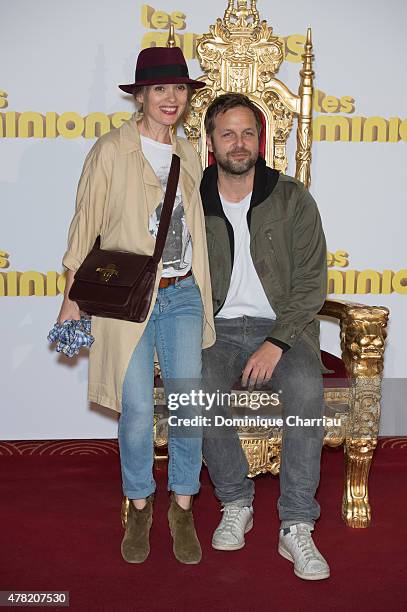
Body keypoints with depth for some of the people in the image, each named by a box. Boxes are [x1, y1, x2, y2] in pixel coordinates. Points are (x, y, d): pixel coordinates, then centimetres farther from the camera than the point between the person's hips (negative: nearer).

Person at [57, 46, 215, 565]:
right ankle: (139, 507, 22)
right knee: (137, 411, -2)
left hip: (182, 294, 4)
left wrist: (203, 294, 15)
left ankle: (182, 507, 20)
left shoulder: (187, 155, 12)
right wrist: (72, 300, -4)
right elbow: (85, 225, -1)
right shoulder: (110, 151, -1)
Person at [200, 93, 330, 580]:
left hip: (284, 326, -1)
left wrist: (276, 343, -17)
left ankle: (296, 527, -19)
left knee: (306, 388, -32)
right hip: (217, 327, 1)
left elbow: (311, 283, -4)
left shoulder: (292, 199, 1)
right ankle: (236, 504, -7)